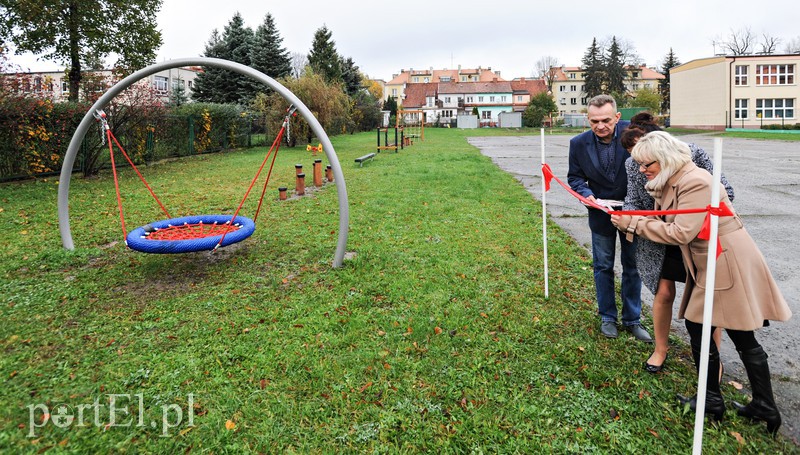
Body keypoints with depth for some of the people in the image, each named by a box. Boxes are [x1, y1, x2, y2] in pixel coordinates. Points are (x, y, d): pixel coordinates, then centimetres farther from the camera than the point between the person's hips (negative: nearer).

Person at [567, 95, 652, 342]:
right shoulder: (579, 143, -12)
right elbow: (575, 177, -1)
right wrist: (586, 193, -21)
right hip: (601, 214, 1)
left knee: (632, 267, 12)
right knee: (603, 267, 12)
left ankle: (632, 319, 28)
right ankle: (607, 317, 29)